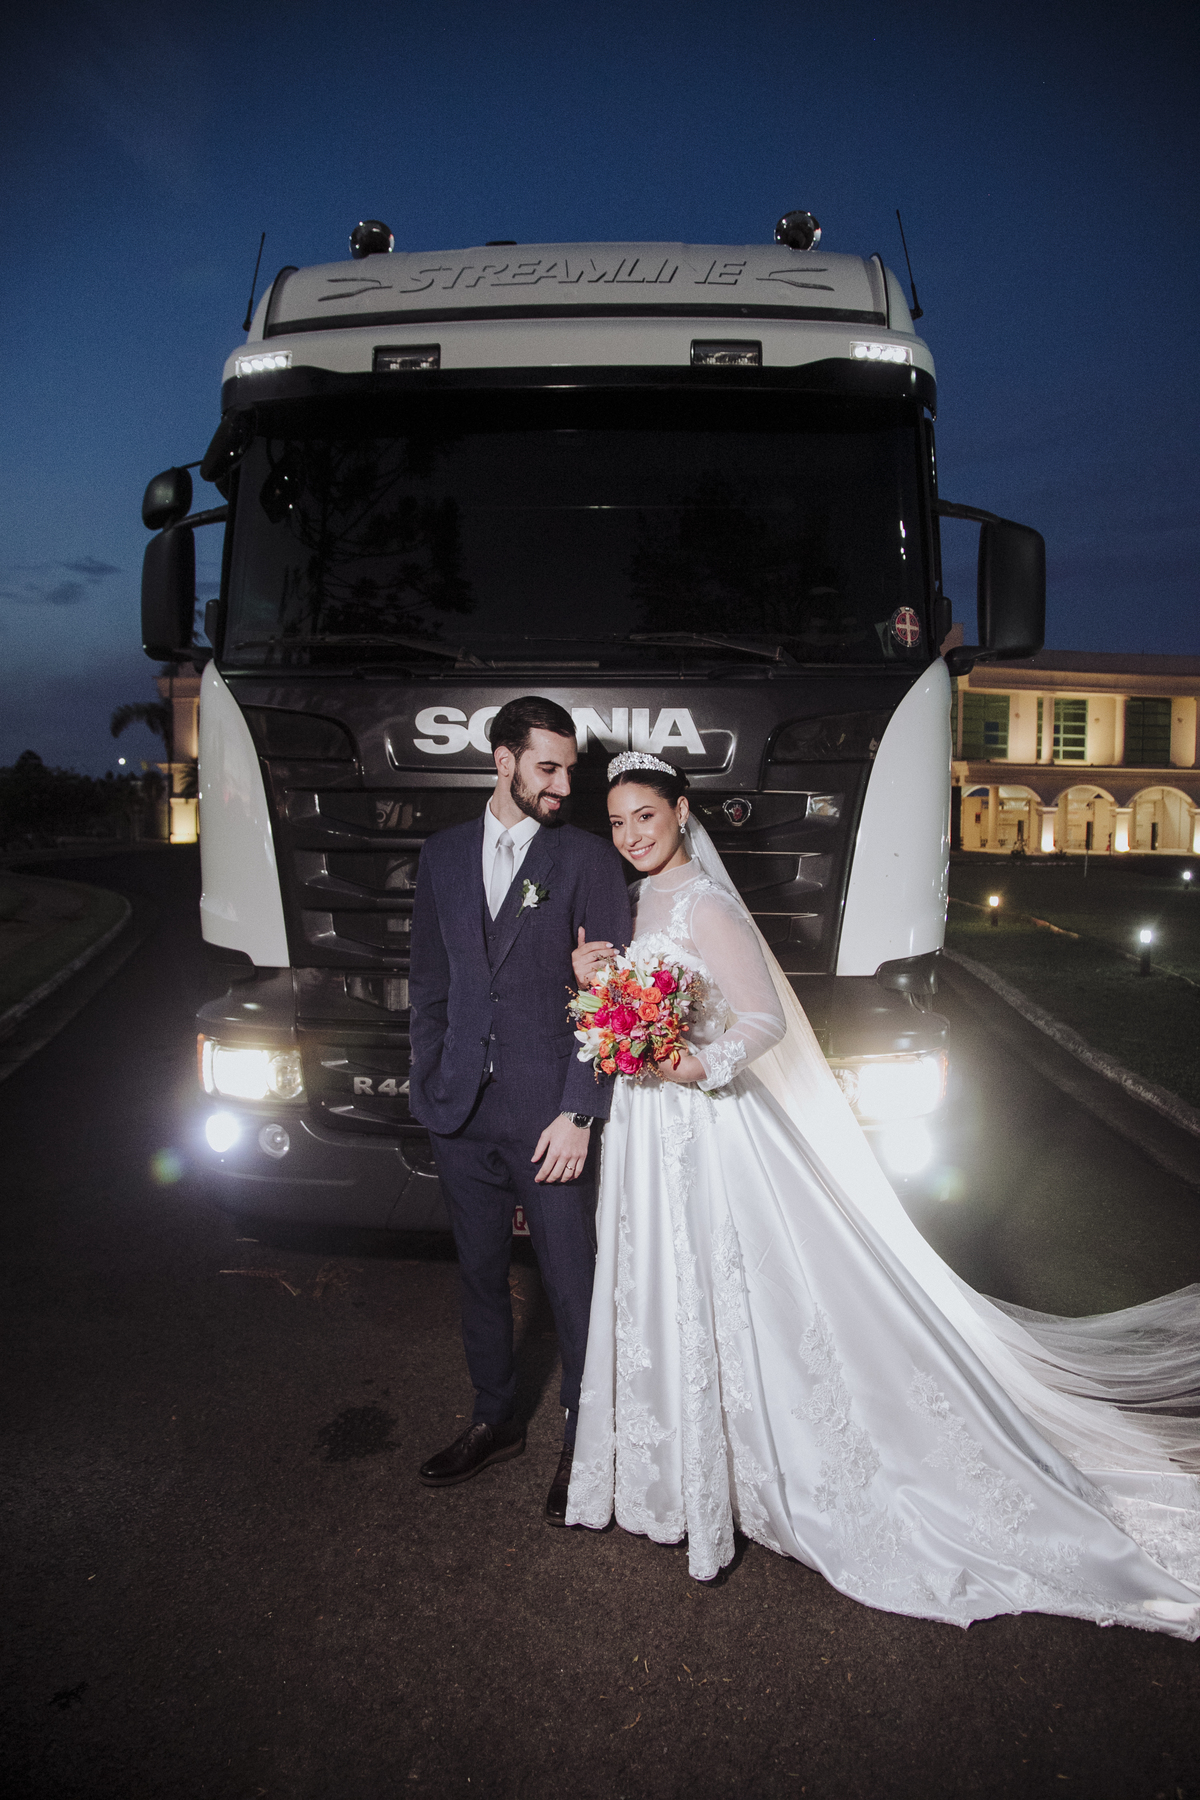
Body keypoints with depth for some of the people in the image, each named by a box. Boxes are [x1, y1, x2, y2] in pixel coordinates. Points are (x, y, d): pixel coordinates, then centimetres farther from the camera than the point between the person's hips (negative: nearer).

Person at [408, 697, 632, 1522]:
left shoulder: (590, 858, -5)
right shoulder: (443, 855, 8)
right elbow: (430, 983, 12)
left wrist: (578, 1115, -14)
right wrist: (429, 1089, 6)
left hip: (548, 1114, -4)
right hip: (463, 1113, 4)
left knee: (574, 1287, 6)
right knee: (481, 1277, 18)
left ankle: (587, 1444, 27)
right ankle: (495, 1421, 38)